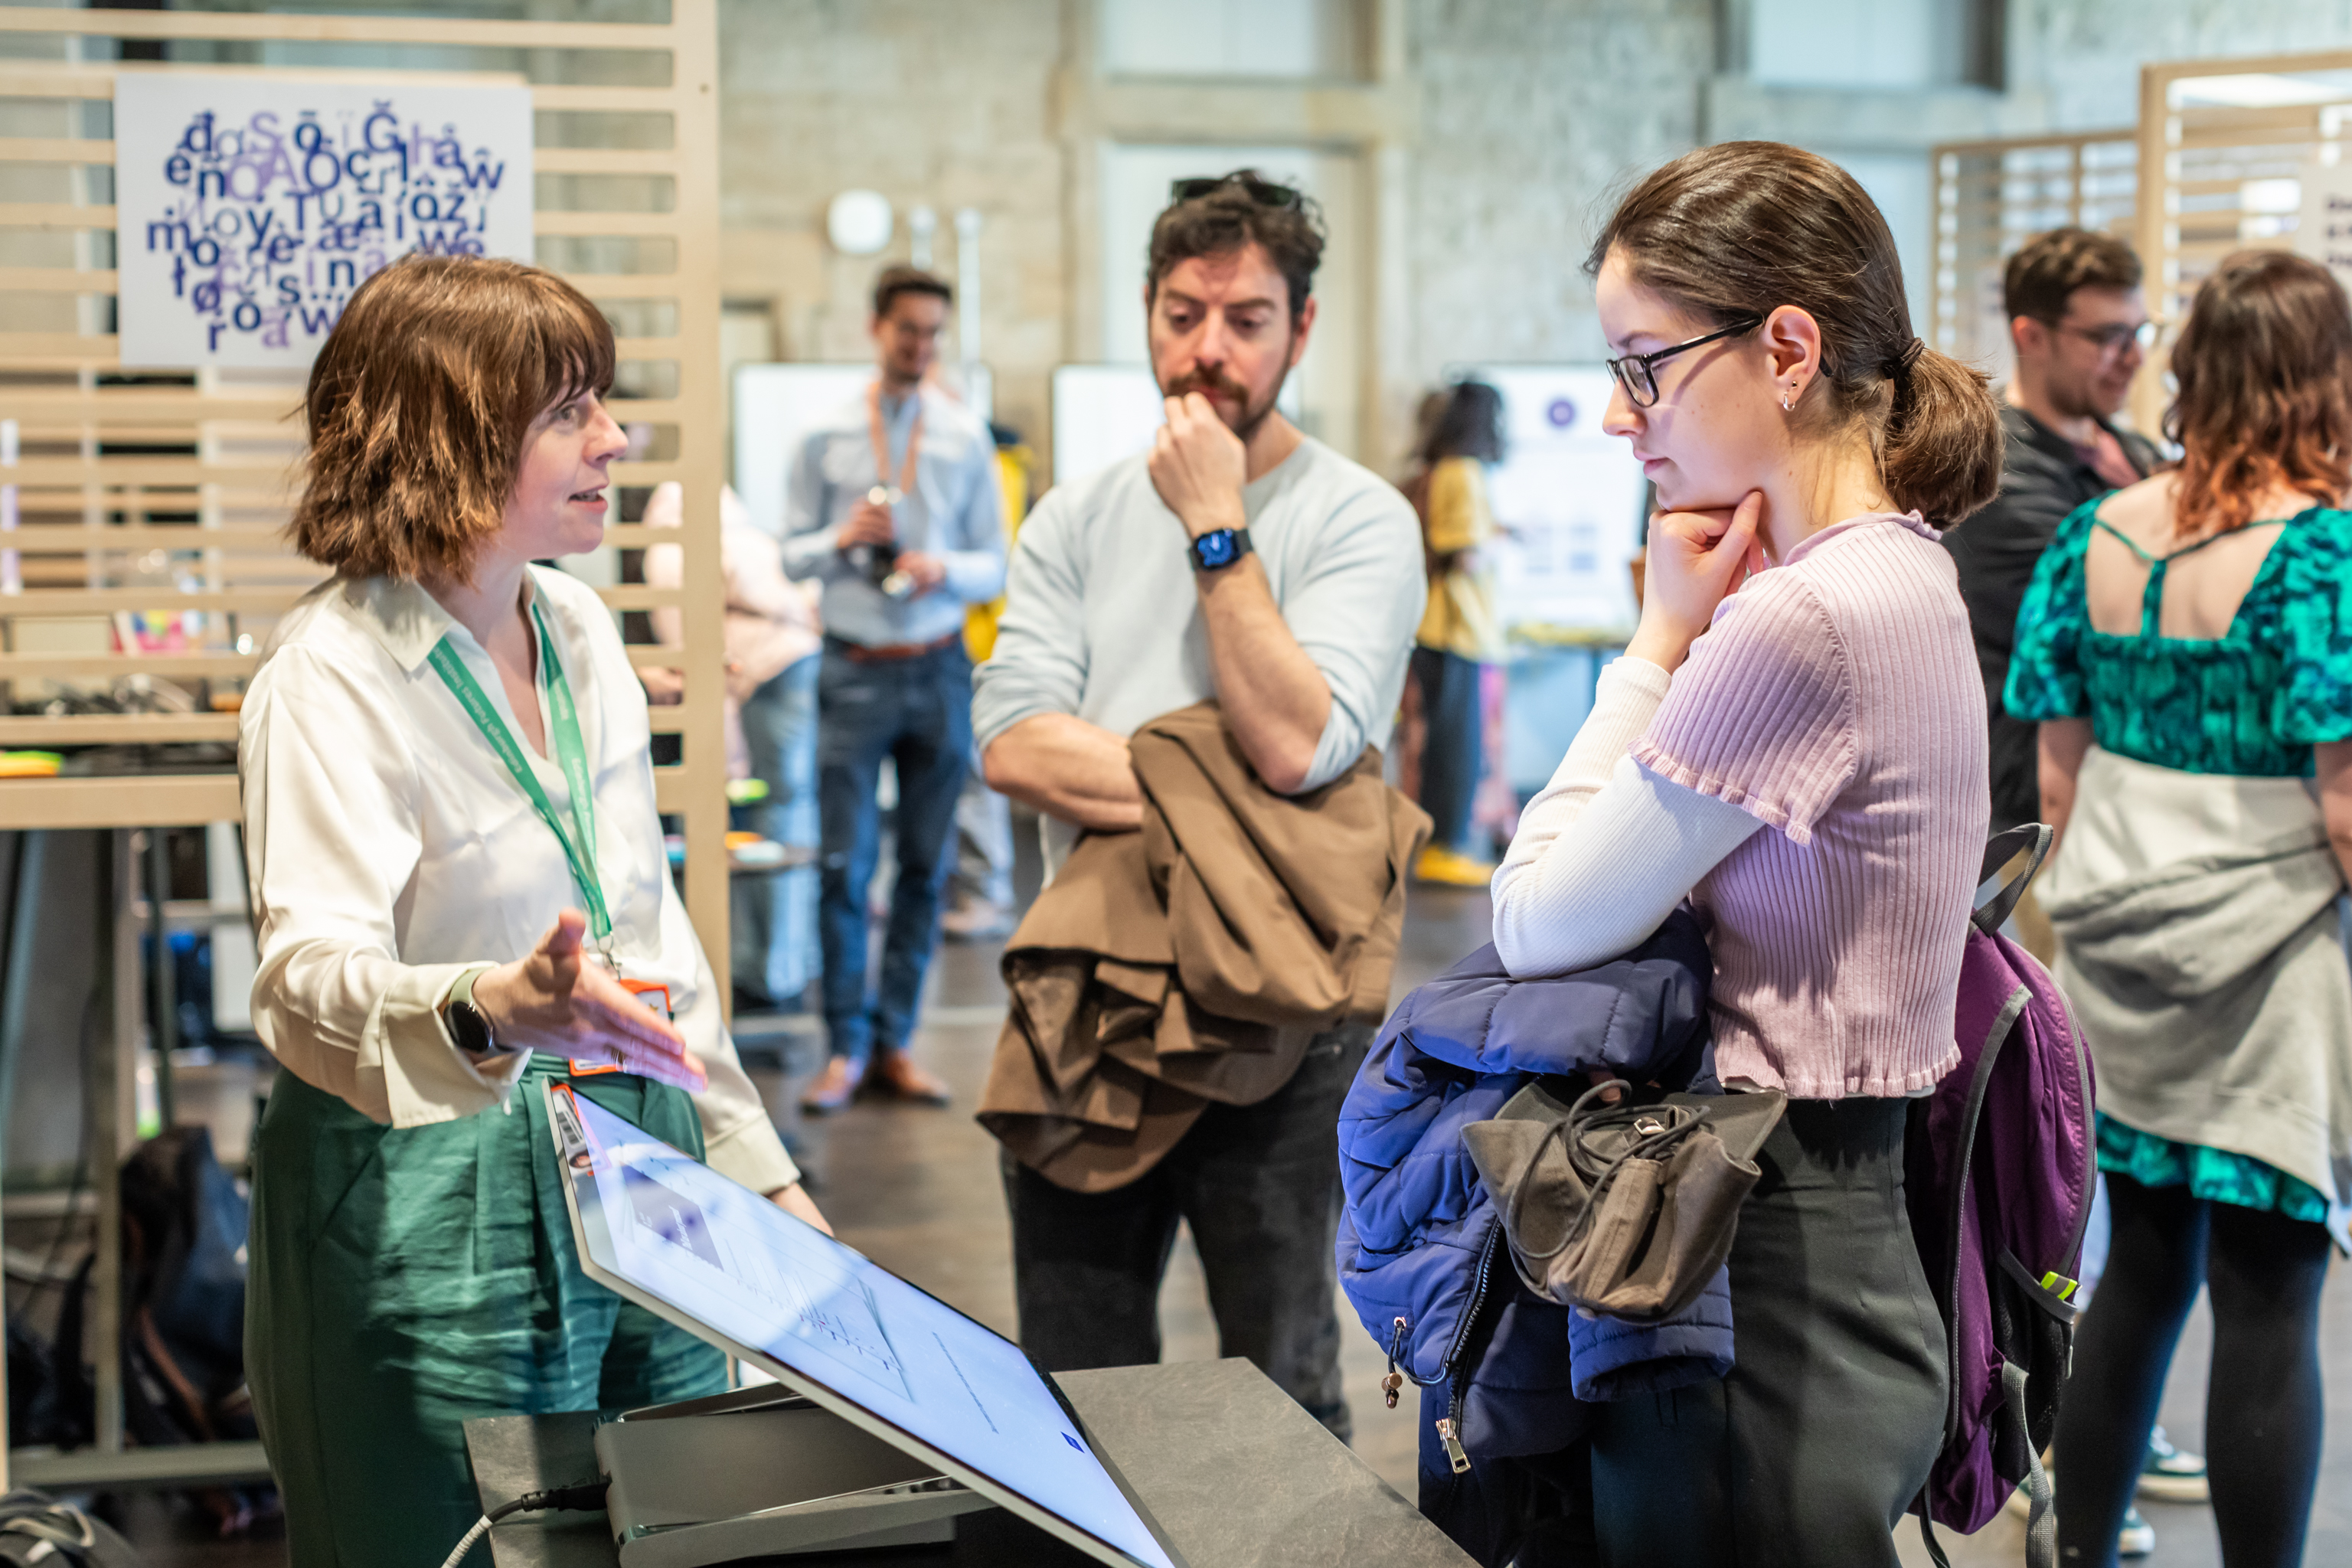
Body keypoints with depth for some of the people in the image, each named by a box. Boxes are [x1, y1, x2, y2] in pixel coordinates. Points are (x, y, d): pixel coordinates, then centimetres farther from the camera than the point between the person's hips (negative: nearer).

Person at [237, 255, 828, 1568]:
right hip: (438, 1202, -7)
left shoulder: (582, 631, 8)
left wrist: (759, 1164, 17)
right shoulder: (333, 675, -16)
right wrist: (492, 1008, -48)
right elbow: (313, 975, -27)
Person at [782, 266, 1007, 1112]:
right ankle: (847, 1046, 6)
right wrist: (844, 540, -12)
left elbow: (994, 565, 6)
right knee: (844, 866, -4)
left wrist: (944, 569, -14)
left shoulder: (966, 437, 5)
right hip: (855, 671, -1)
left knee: (926, 866, 6)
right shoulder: (827, 436, 3)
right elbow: (792, 554, 7)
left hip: (939, 668, 2)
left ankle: (895, 1042, 16)